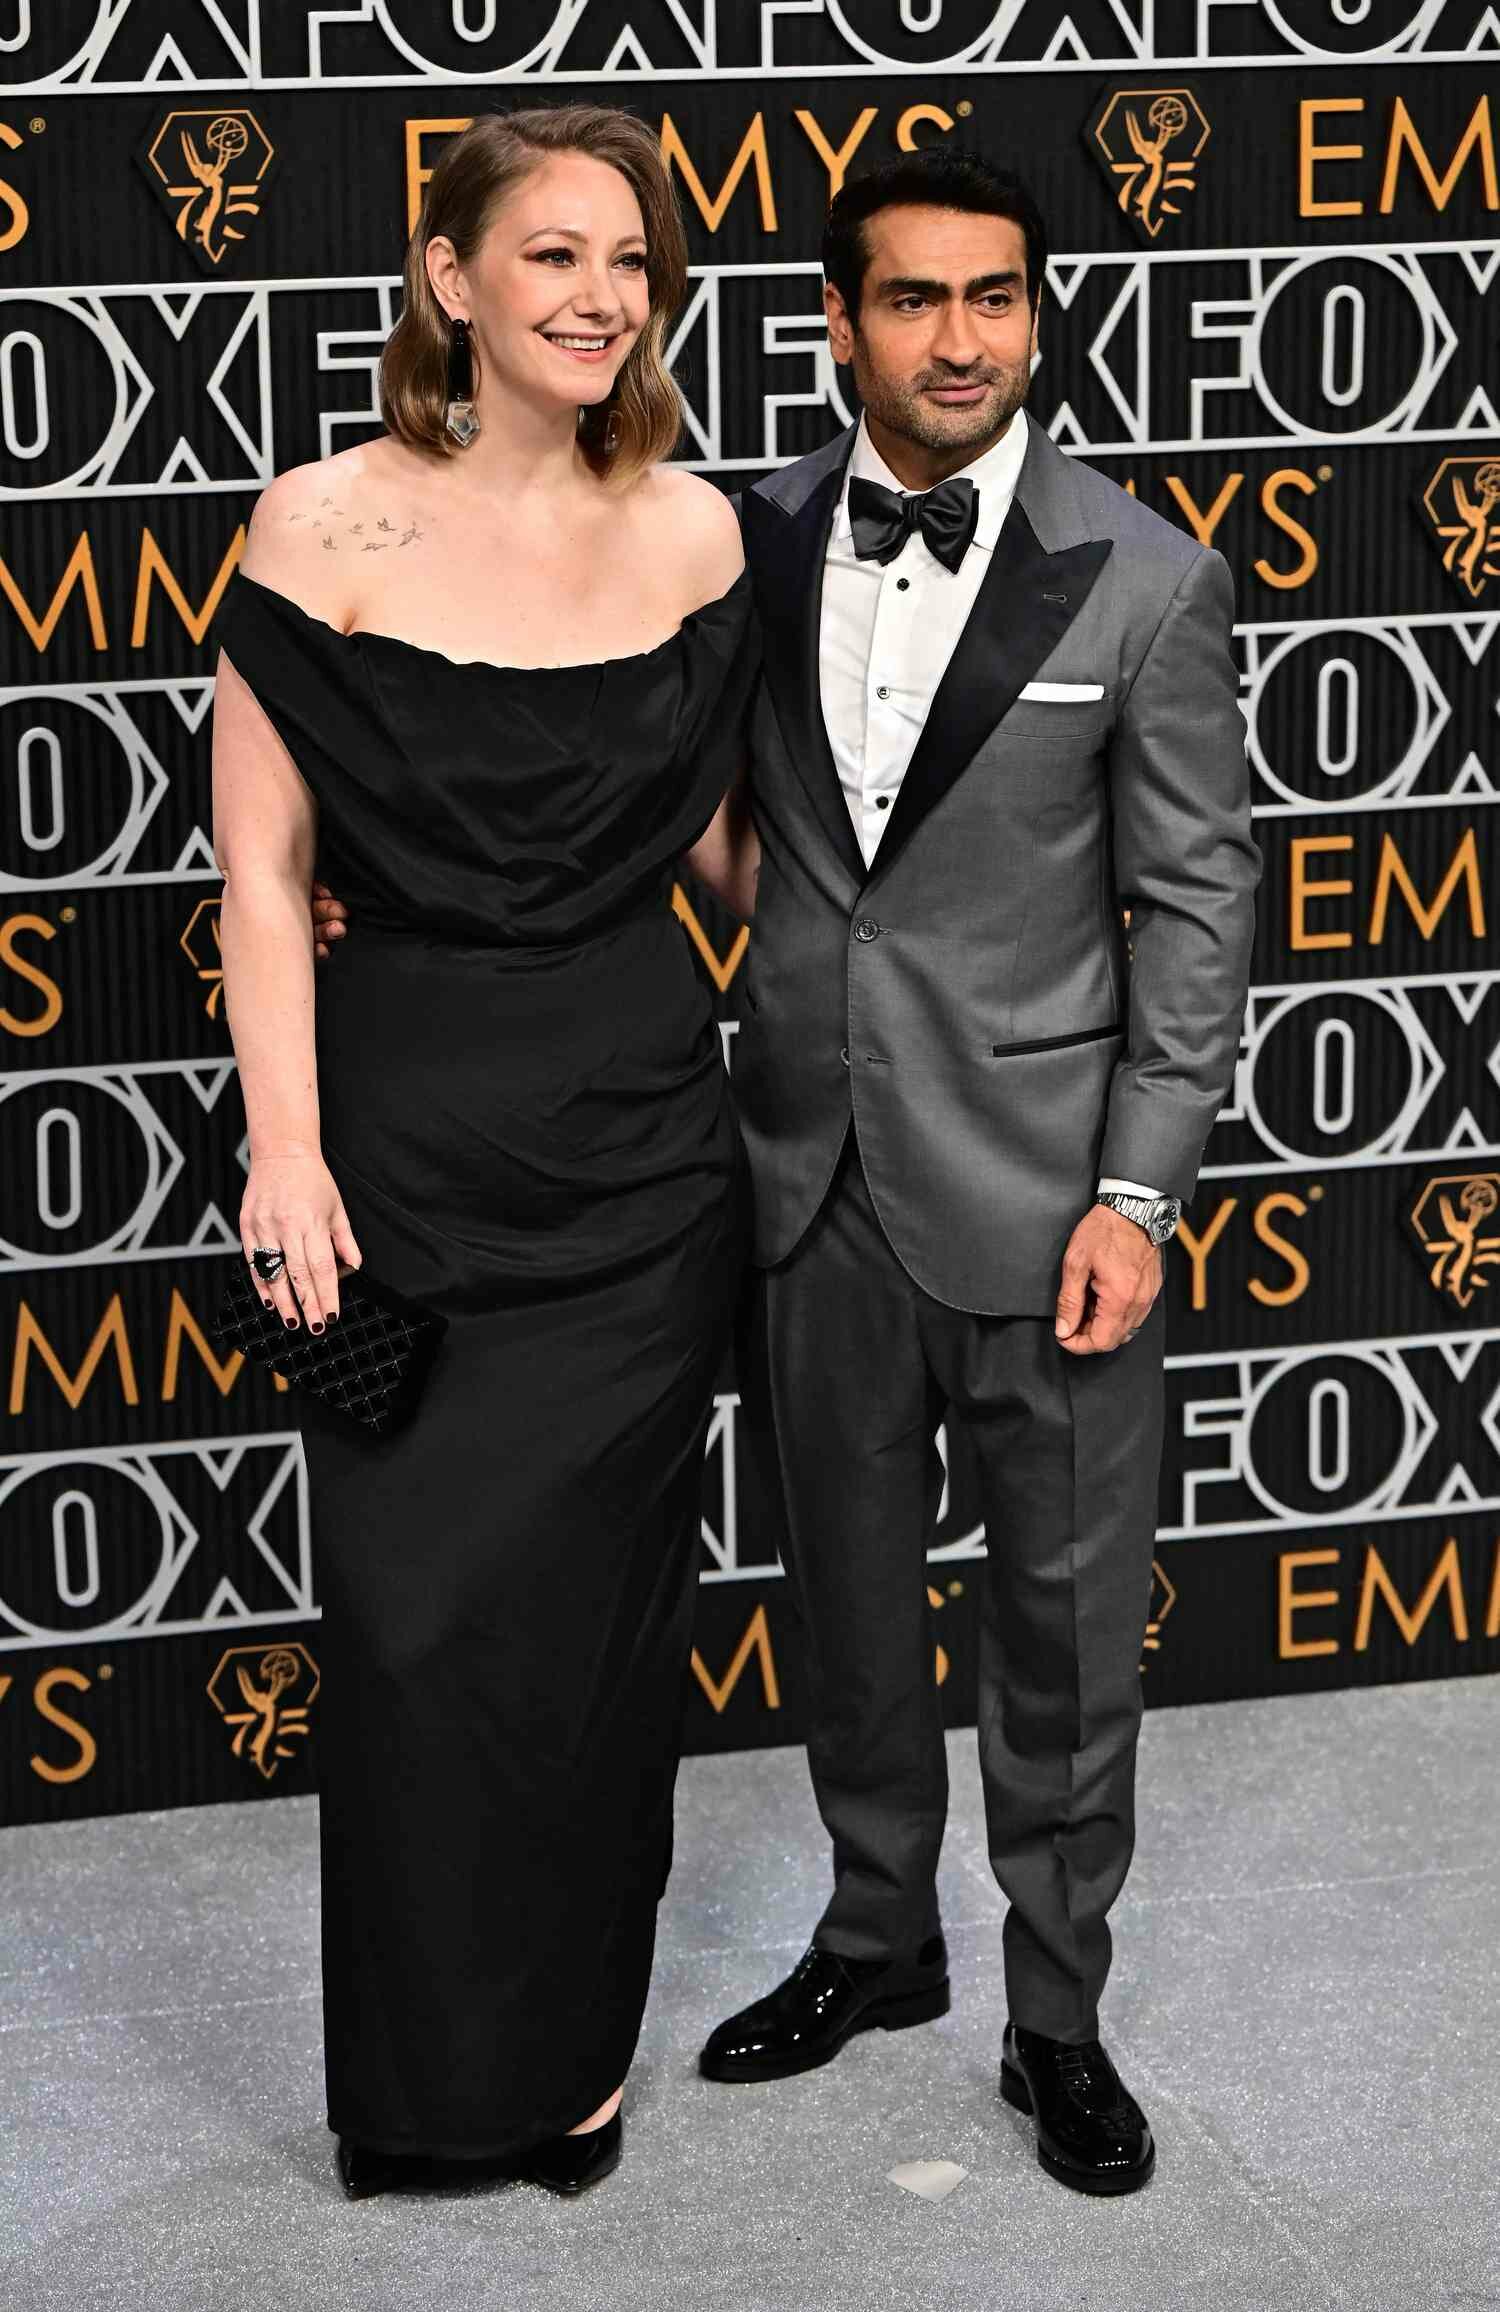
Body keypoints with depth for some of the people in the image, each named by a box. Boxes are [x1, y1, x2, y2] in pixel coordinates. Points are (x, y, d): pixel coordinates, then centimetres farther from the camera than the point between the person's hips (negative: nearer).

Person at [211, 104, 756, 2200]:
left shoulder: (693, 533, 1)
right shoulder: (326, 526, -8)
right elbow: (263, 869, -7)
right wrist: (284, 1149, -12)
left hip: (640, 1140, 2)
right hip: (411, 1137, -2)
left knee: (592, 1604, 8)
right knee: (414, 1611, 0)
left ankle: (577, 2041, 27)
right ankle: (424, 2077, 20)